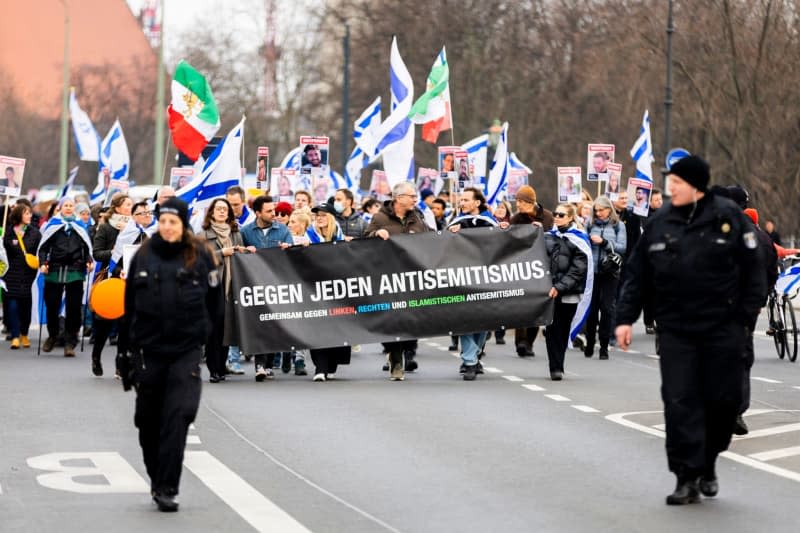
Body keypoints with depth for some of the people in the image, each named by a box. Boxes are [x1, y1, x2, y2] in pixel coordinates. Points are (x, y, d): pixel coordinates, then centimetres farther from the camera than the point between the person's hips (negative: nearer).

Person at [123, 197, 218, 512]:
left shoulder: (200, 256, 0)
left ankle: (166, 488, -15)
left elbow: (212, 300, 6)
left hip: (186, 349, -3)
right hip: (149, 350, 3)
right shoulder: (144, 256, 5)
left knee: (177, 417, -14)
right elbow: (130, 303, 10)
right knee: (149, 421, 8)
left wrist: (202, 334, 2)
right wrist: (132, 343, 9)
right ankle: (157, 480, 26)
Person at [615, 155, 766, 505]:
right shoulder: (659, 224, 6)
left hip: (722, 329, -2)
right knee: (680, 402, -6)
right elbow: (637, 275, 10)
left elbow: (753, 270, -1)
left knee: (722, 400, 4)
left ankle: (707, 464, 25)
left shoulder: (728, 217, -2)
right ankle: (688, 477, -3)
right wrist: (625, 318, 4)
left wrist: (747, 316, -5)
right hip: (675, 331, 2)